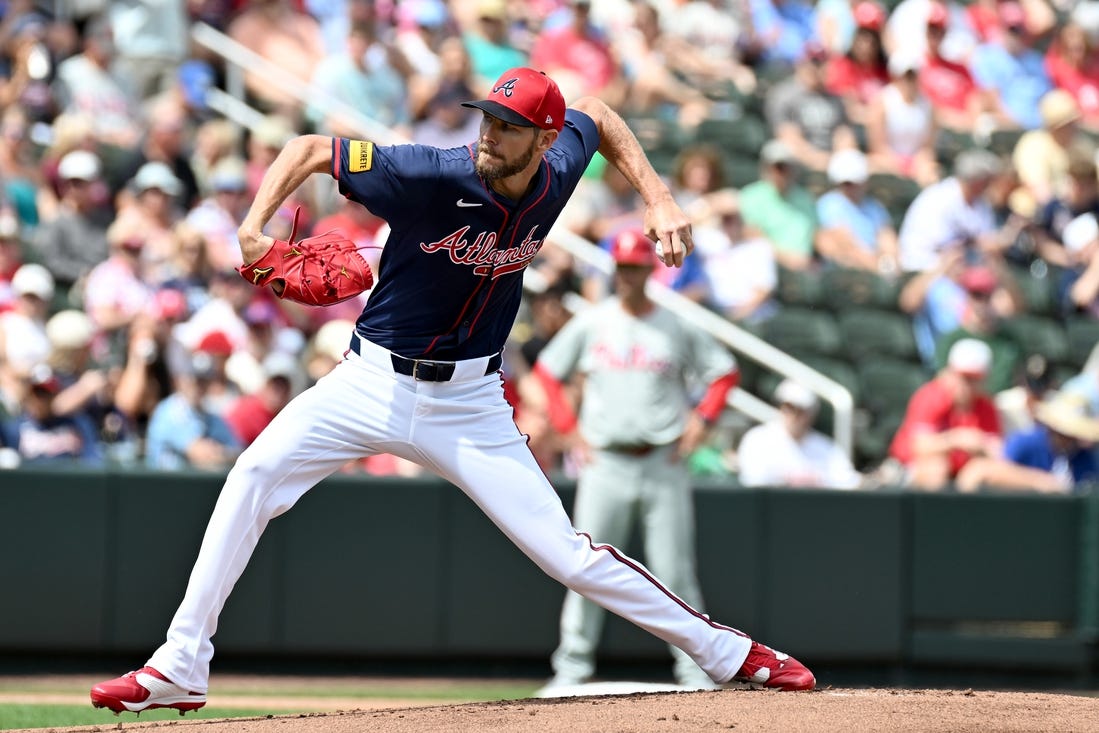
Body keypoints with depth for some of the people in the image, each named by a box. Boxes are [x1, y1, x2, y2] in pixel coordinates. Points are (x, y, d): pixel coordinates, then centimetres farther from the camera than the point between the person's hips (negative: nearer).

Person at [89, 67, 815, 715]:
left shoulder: (557, 176, -10)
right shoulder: (434, 176, -22)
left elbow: (597, 115, 14)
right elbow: (309, 149, -16)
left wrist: (659, 199, 4)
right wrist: (253, 229, -30)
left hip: (468, 403, 1)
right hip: (373, 383, -1)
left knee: (566, 553, -5)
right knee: (256, 474, -18)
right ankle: (181, 668, -12)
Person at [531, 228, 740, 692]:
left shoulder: (676, 328, 4)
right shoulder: (590, 324, 6)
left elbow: (725, 372, 11)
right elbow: (547, 371, 13)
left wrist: (701, 419, -3)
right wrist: (570, 429, 3)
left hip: (663, 463, -1)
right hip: (605, 463, 1)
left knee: (675, 571, -2)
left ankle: (694, 667, 2)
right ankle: (573, 667, 1)